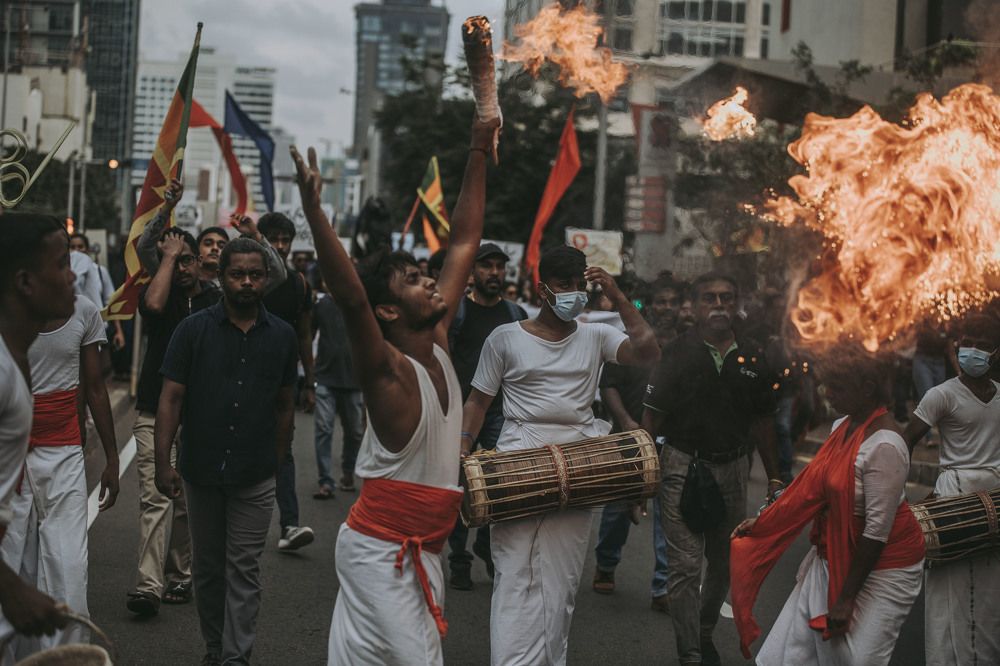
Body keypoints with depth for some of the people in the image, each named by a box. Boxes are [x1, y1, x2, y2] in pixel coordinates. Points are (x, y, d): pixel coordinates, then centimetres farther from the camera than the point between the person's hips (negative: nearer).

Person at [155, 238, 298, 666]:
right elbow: (171, 399, -5)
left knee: (244, 570, 1)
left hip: (255, 477, 0)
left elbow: (284, 405, 10)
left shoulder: (281, 337, 2)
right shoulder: (193, 330, -4)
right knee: (207, 567, 13)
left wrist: (277, 462, 9)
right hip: (201, 471, 0)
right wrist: (163, 463, -11)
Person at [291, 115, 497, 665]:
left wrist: (479, 155, 9)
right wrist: (313, 207, -45)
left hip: (422, 550, 8)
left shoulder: (438, 343, 5)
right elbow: (349, 296, -35)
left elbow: (463, 244, 8)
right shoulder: (387, 368, -16)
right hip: (381, 552, -8)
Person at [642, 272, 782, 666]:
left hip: (732, 469, 4)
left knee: (724, 563, 16)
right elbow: (652, 418, -5)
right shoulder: (677, 354, -6)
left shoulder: (752, 358, 4)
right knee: (685, 566, -6)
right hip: (682, 466, -4)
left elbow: (762, 422, 11)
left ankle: (705, 632, 37)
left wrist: (774, 477, 10)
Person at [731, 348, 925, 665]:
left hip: (879, 566, -8)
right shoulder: (842, 426, 3)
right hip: (832, 556, 8)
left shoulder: (884, 446, -22)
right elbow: (812, 487, 12)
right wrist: (761, 522, 10)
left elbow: (877, 529, -22)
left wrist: (847, 598, -19)